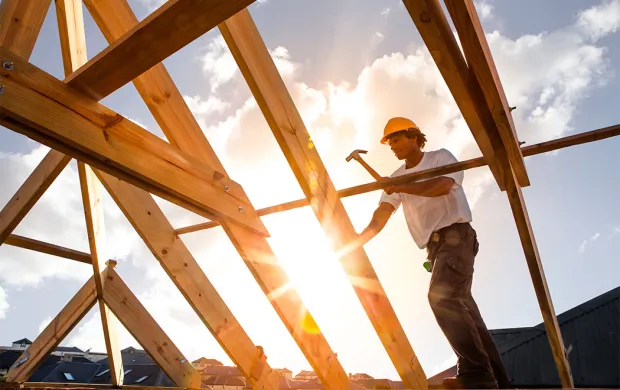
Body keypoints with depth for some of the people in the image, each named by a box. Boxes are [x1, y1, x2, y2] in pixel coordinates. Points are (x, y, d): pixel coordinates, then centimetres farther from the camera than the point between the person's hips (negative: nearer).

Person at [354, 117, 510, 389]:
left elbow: (442, 186, -20)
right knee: (460, 304, 4)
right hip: (434, 246, 7)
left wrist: (401, 187, -15)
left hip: (456, 235, -6)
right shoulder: (397, 178, 15)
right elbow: (380, 216, 2)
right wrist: (355, 242, -14)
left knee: (442, 296, -25)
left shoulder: (440, 157, 3)